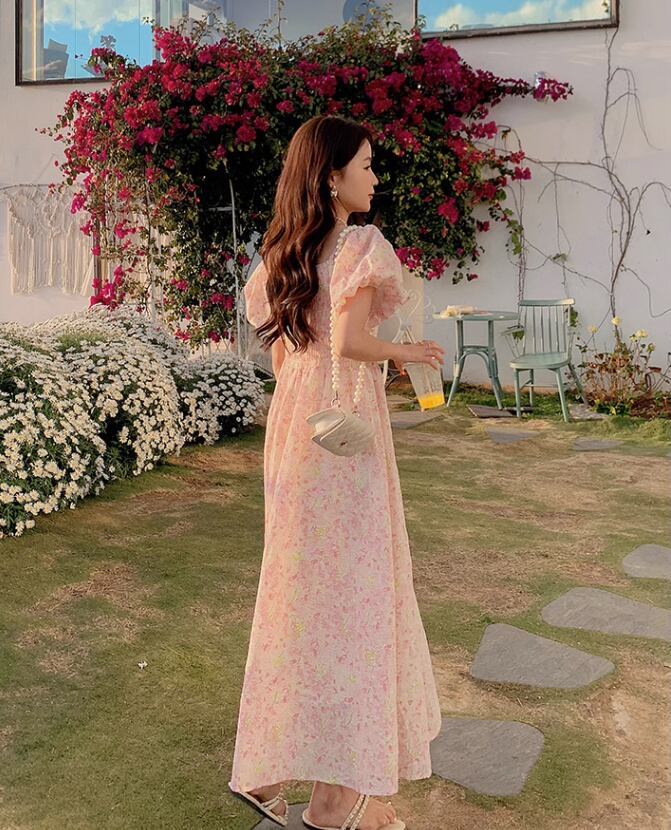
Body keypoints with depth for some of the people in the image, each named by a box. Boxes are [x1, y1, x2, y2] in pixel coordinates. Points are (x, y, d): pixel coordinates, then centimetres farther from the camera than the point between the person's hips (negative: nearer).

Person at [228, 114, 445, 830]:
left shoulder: (283, 252, 12)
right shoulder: (361, 243, -10)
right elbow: (350, 342, -21)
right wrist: (405, 351, -5)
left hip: (291, 420, 8)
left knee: (301, 576, 15)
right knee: (352, 582, -2)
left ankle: (267, 767, 25)